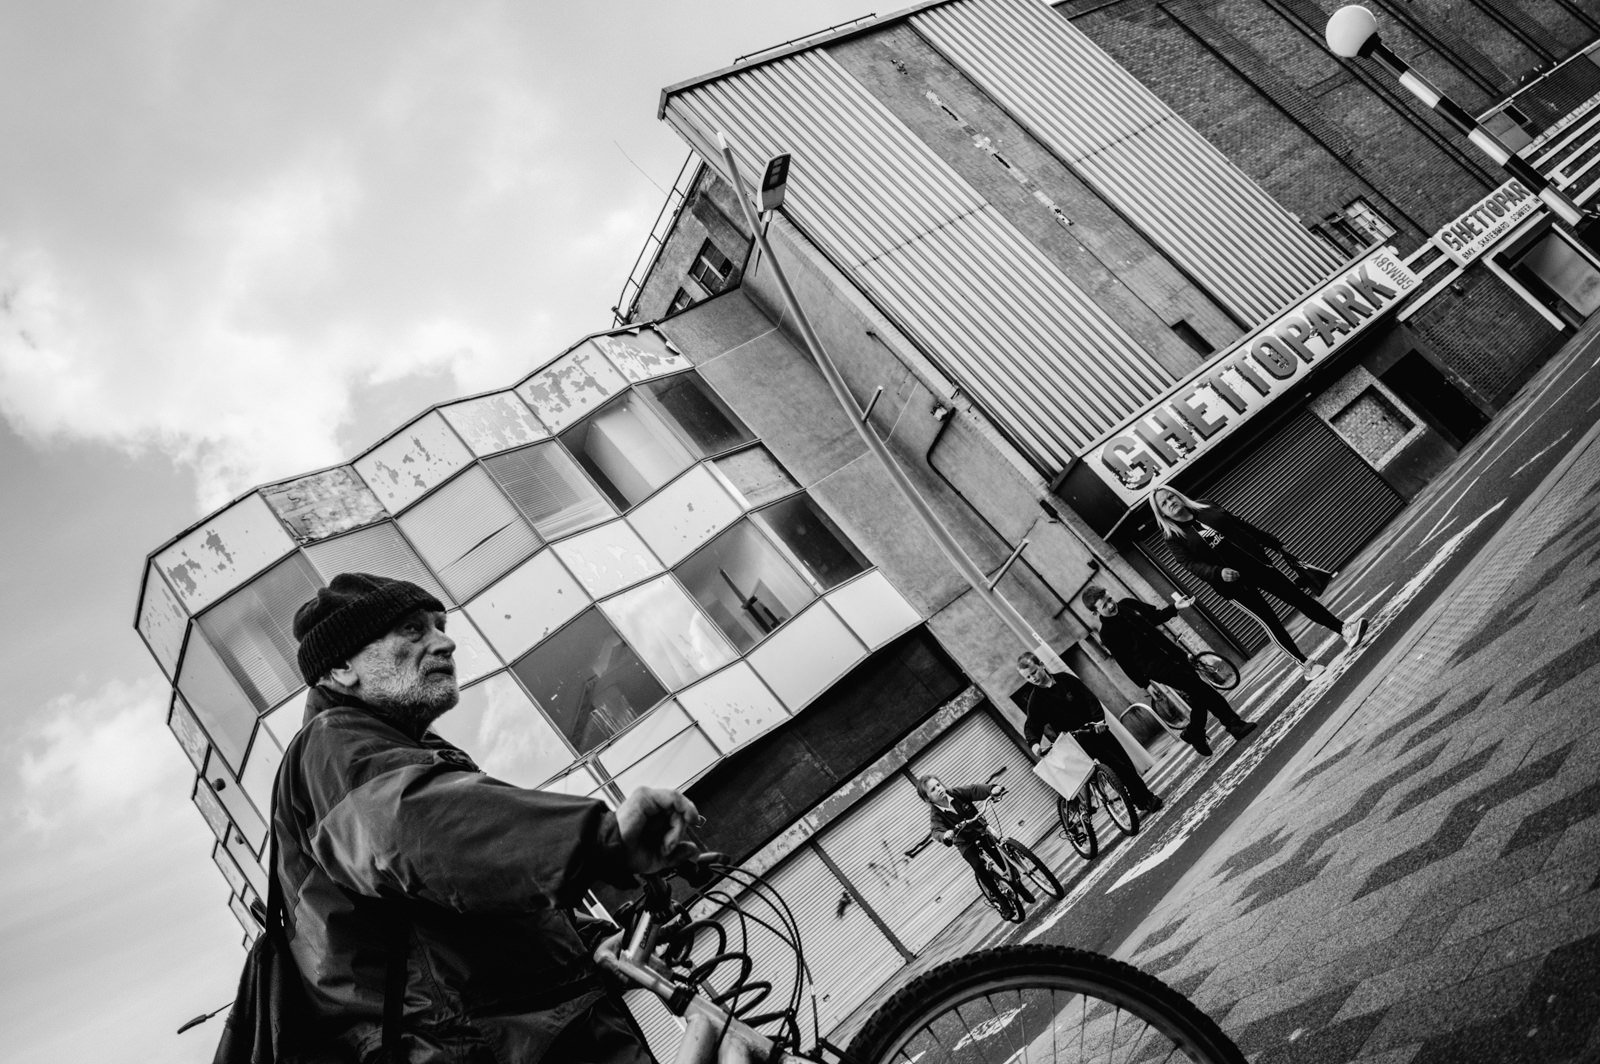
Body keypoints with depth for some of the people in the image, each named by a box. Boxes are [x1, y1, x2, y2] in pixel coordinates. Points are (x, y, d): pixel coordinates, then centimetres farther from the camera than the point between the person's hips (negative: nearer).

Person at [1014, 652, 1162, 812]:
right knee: (1121, 768, -9)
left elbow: (1088, 697, -3)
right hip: (1079, 738, -4)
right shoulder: (1035, 700, -9)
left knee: (1127, 764, 9)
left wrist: (1098, 719, -17)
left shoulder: (1064, 679, -1)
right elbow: (1031, 725, -15)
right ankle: (1145, 800, 7)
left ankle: (1145, 798, 28)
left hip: (1096, 729, 4)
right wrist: (1034, 743, -37)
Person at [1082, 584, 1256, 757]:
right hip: (1155, 666, -7)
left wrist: (1174, 608, 4)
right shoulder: (1107, 634, -13)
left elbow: (1156, 616, 19)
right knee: (1201, 690, -15)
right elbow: (1125, 662, -9)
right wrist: (1146, 683, -8)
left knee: (1199, 697, 6)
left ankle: (1195, 736, 20)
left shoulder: (1127, 604, 5)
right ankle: (1234, 724, -6)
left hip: (1172, 652, 7)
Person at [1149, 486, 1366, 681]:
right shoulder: (1174, 538, -6)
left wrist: (1274, 543, 17)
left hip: (1255, 563, 4)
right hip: (1233, 584, -4)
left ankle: (1344, 629, 7)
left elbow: (1242, 525, 13)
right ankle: (1304, 665, 6)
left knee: (1296, 596, 2)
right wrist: (1219, 572, -31)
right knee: (1269, 621, -4)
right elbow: (1192, 564, -13)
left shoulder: (1207, 508, 7)